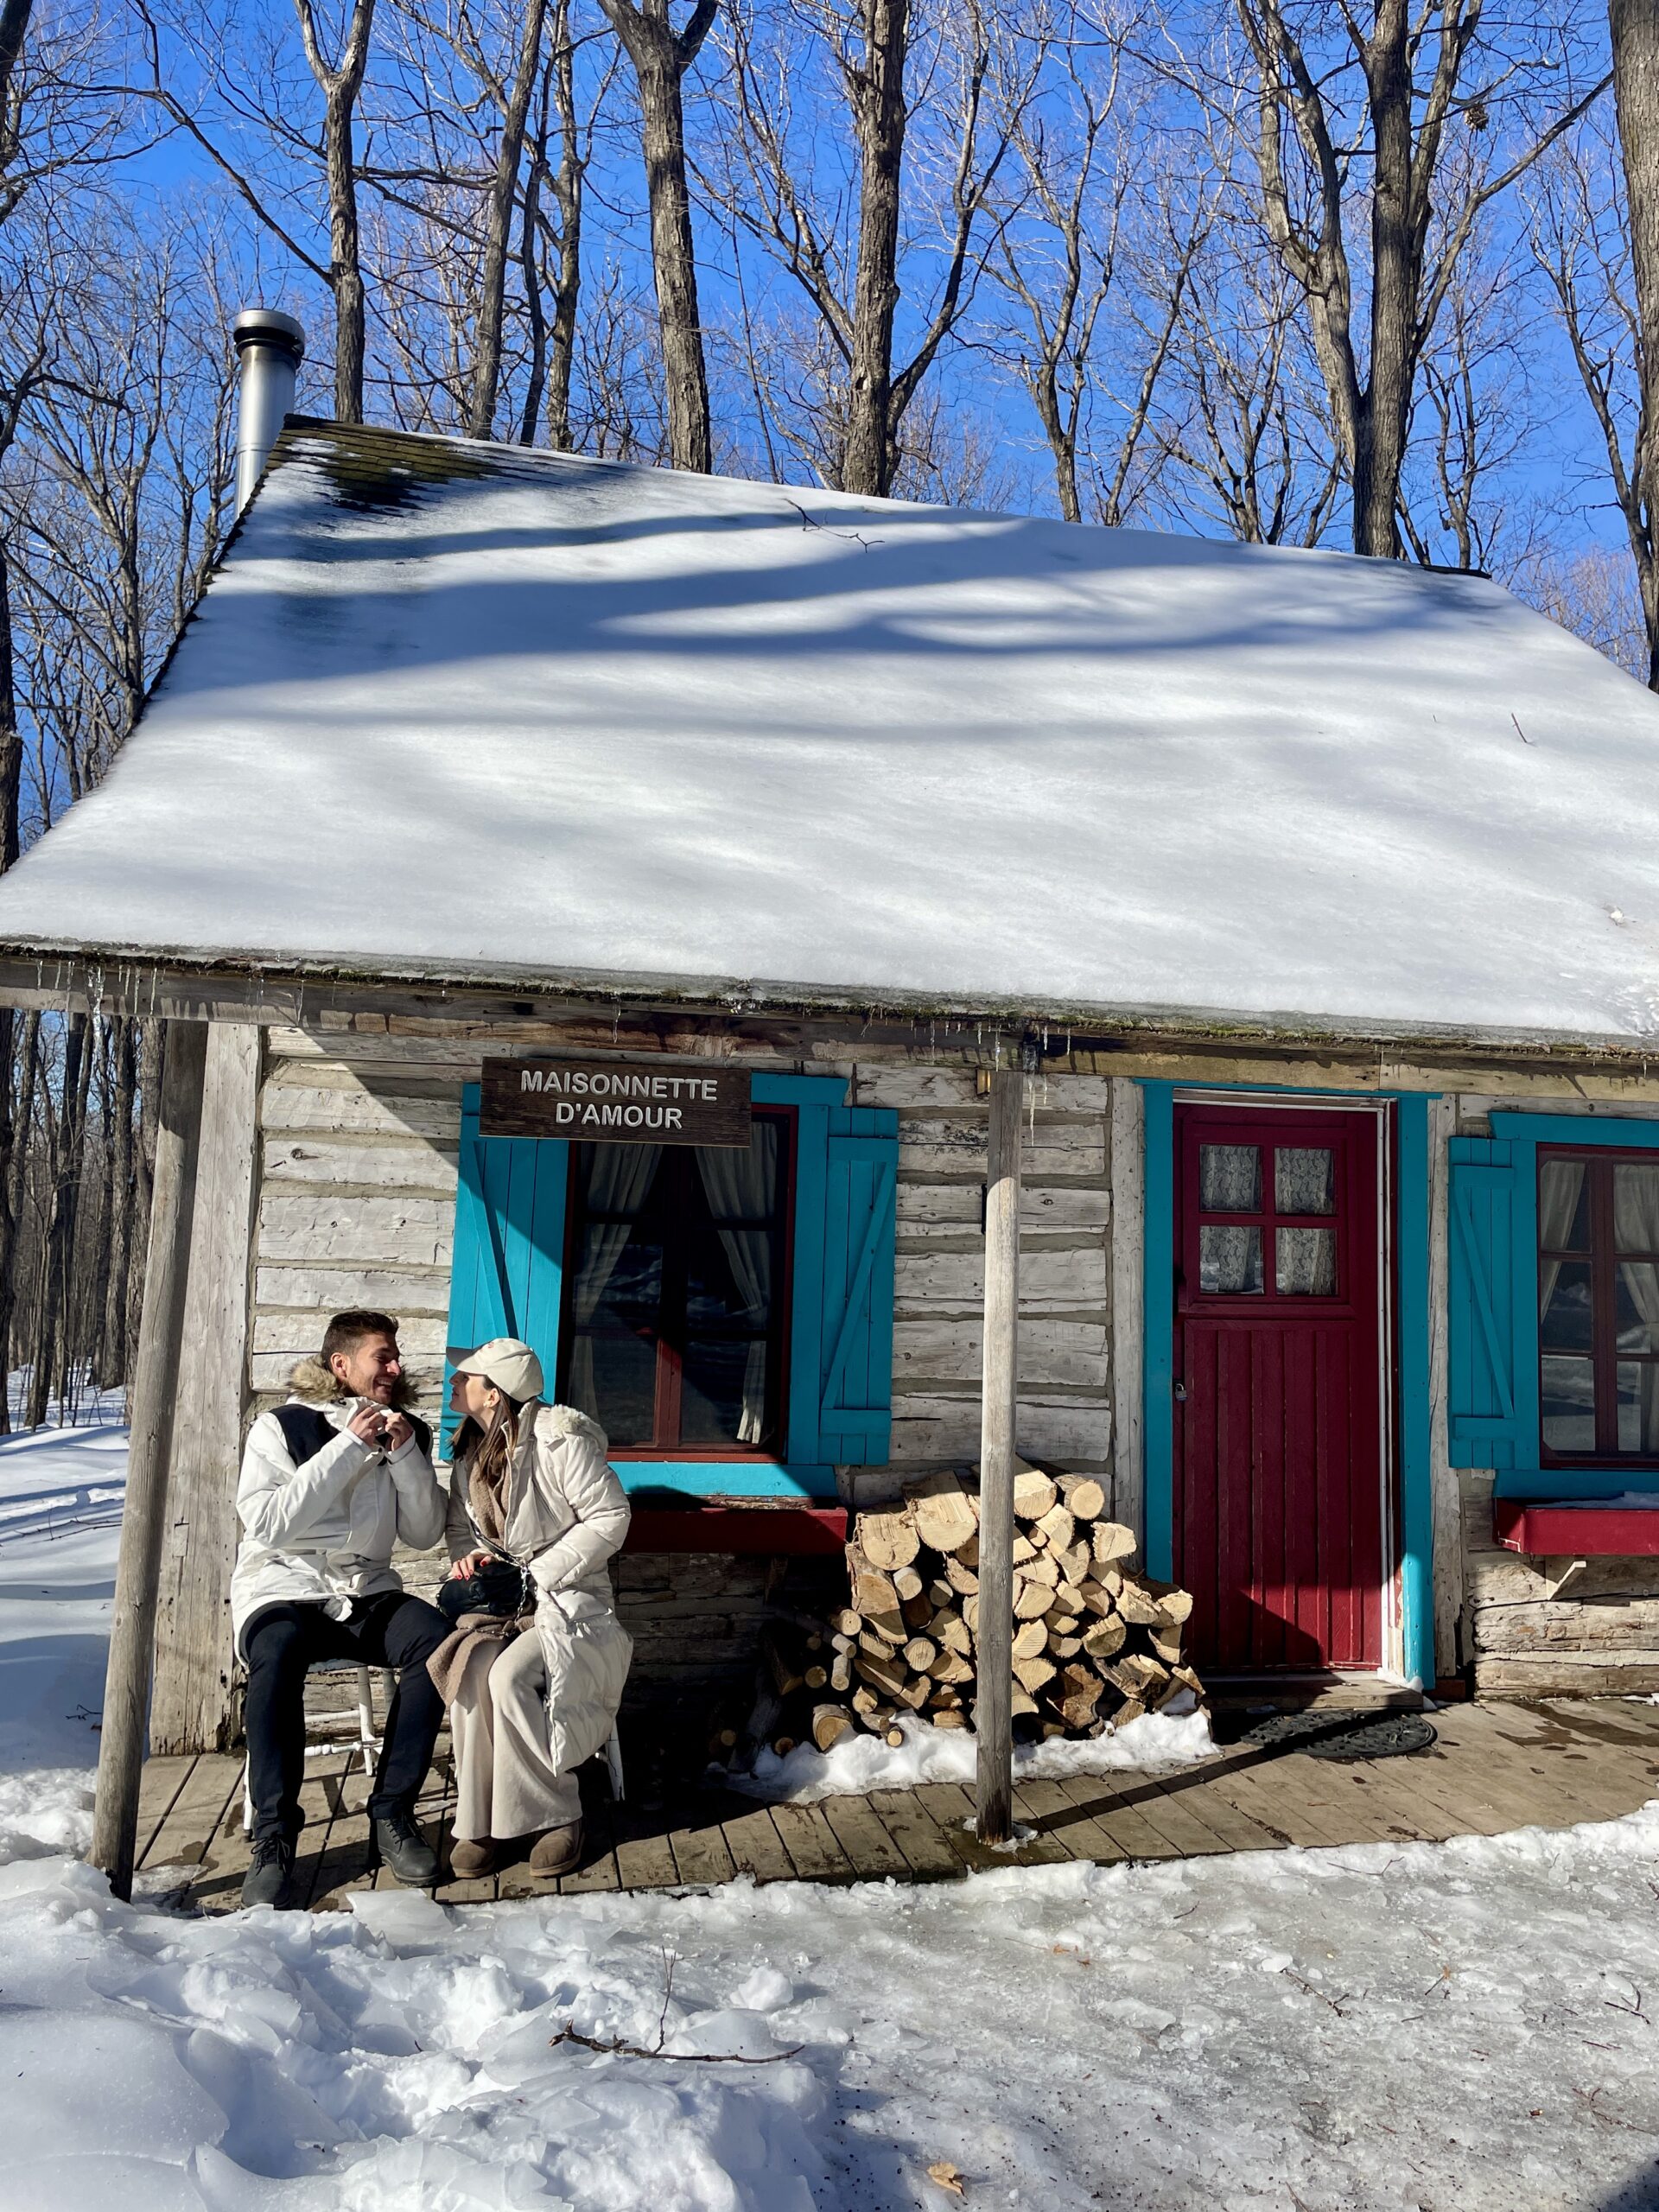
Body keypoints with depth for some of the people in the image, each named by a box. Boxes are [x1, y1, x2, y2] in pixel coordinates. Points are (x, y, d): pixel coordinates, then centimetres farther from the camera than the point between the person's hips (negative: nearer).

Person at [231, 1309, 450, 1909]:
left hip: (367, 1593, 4)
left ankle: (392, 1815, -17)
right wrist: (349, 1448, -18)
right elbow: (267, 1523, -17)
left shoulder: (406, 1434, 11)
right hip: (284, 1590, -3)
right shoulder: (281, 1427, -1)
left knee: (435, 1639, -27)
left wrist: (405, 1454, -9)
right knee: (277, 1656, -37)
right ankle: (274, 1837, -25)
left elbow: (423, 1534, 5)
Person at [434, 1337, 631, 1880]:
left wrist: (531, 1579, -15)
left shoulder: (559, 1438, -13)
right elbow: (461, 1528, 23)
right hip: (497, 1600, 6)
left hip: (566, 1597, -5)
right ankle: (480, 1820, -17)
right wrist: (469, 1557, -3)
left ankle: (556, 1814, -12)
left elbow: (610, 1518, -13)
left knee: (509, 1676, -32)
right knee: (470, 1670, -28)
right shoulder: (469, 1451, 11)